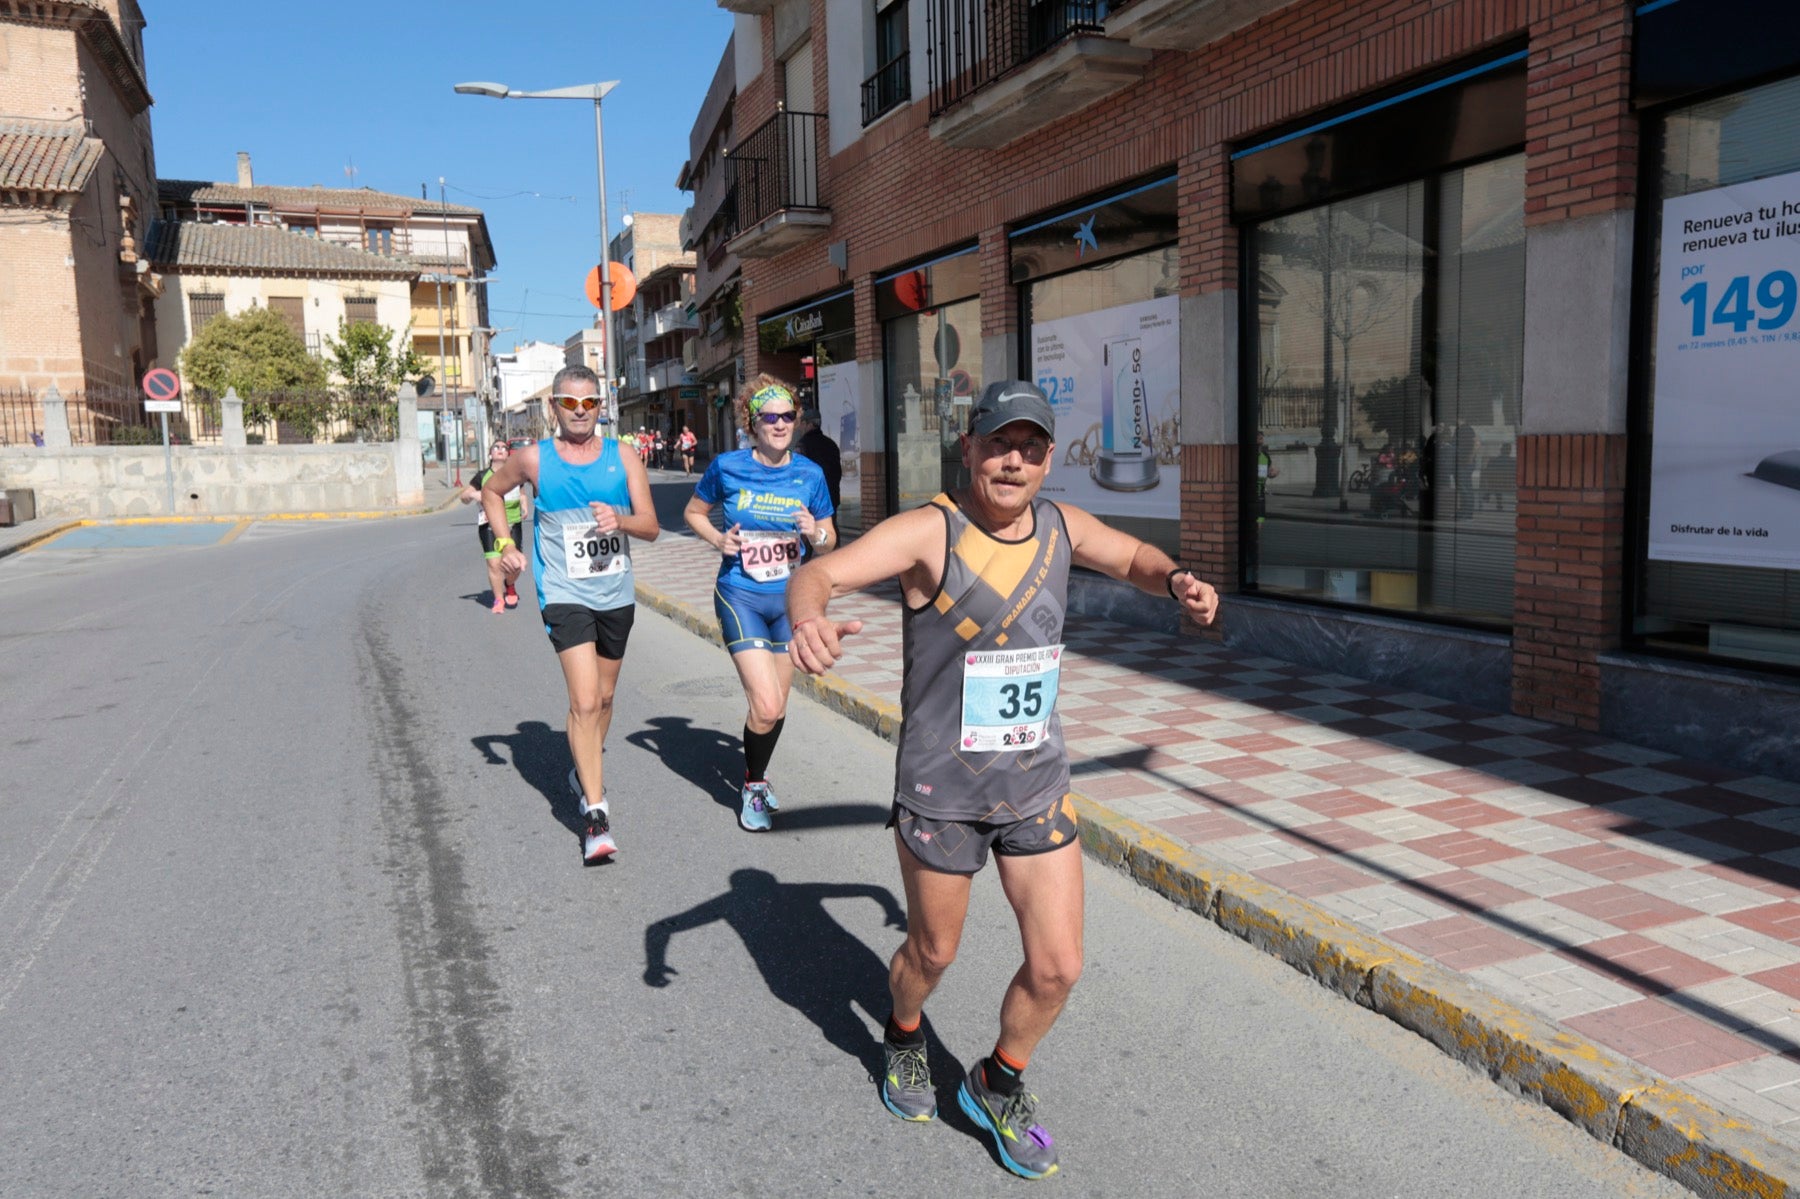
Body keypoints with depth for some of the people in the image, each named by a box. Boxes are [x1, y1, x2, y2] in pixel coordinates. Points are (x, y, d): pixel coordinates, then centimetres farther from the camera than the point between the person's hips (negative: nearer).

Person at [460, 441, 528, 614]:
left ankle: (510, 587, 30)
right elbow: (463, 497, 8)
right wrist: (473, 494, -15)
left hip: (512, 523, 2)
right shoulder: (482, 476, 3)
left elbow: (522, 494, 25)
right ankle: (498, 599, 4)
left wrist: (524, 506, 4)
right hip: (489, 524, -1)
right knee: (494, 563, -12)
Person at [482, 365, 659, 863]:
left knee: (604, 696, 18)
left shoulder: (623, 458, 1)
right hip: (564, 594, -3)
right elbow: (492, 491, 17)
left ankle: (585, 771, 44)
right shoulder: (534, 459, -2)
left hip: (616, 594, 4)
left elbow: (651, 526, -1)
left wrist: (620, 519, -22)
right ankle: (595, 814, -15)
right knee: (585, 701, -16)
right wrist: (506, 544, 4)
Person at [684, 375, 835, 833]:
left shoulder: (809, 473, -2)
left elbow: (827, 541, 7)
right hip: (741, 596, -3)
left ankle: (757, 774, 41)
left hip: (790, 598, 4)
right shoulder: (727, 467, -8)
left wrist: (815, 533, -16)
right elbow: (693, 511, 8)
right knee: (766, 706, -14)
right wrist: (717, 540, -11)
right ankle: (753, 788, 12)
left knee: (777, 705, 14)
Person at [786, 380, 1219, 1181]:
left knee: (1057, 968, 4)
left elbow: (1132, 557, 18)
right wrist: (807, 620, -53)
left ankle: (997, 1084, 34)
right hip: (940, 790, -4)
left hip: (1038, 785, 4)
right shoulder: (929, 530, -18)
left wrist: (1177, 581, -5)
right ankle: (903, 1039, 52)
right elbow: (819, 576, -29)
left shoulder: (1062, 527, -2)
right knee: (933, 952, 17)